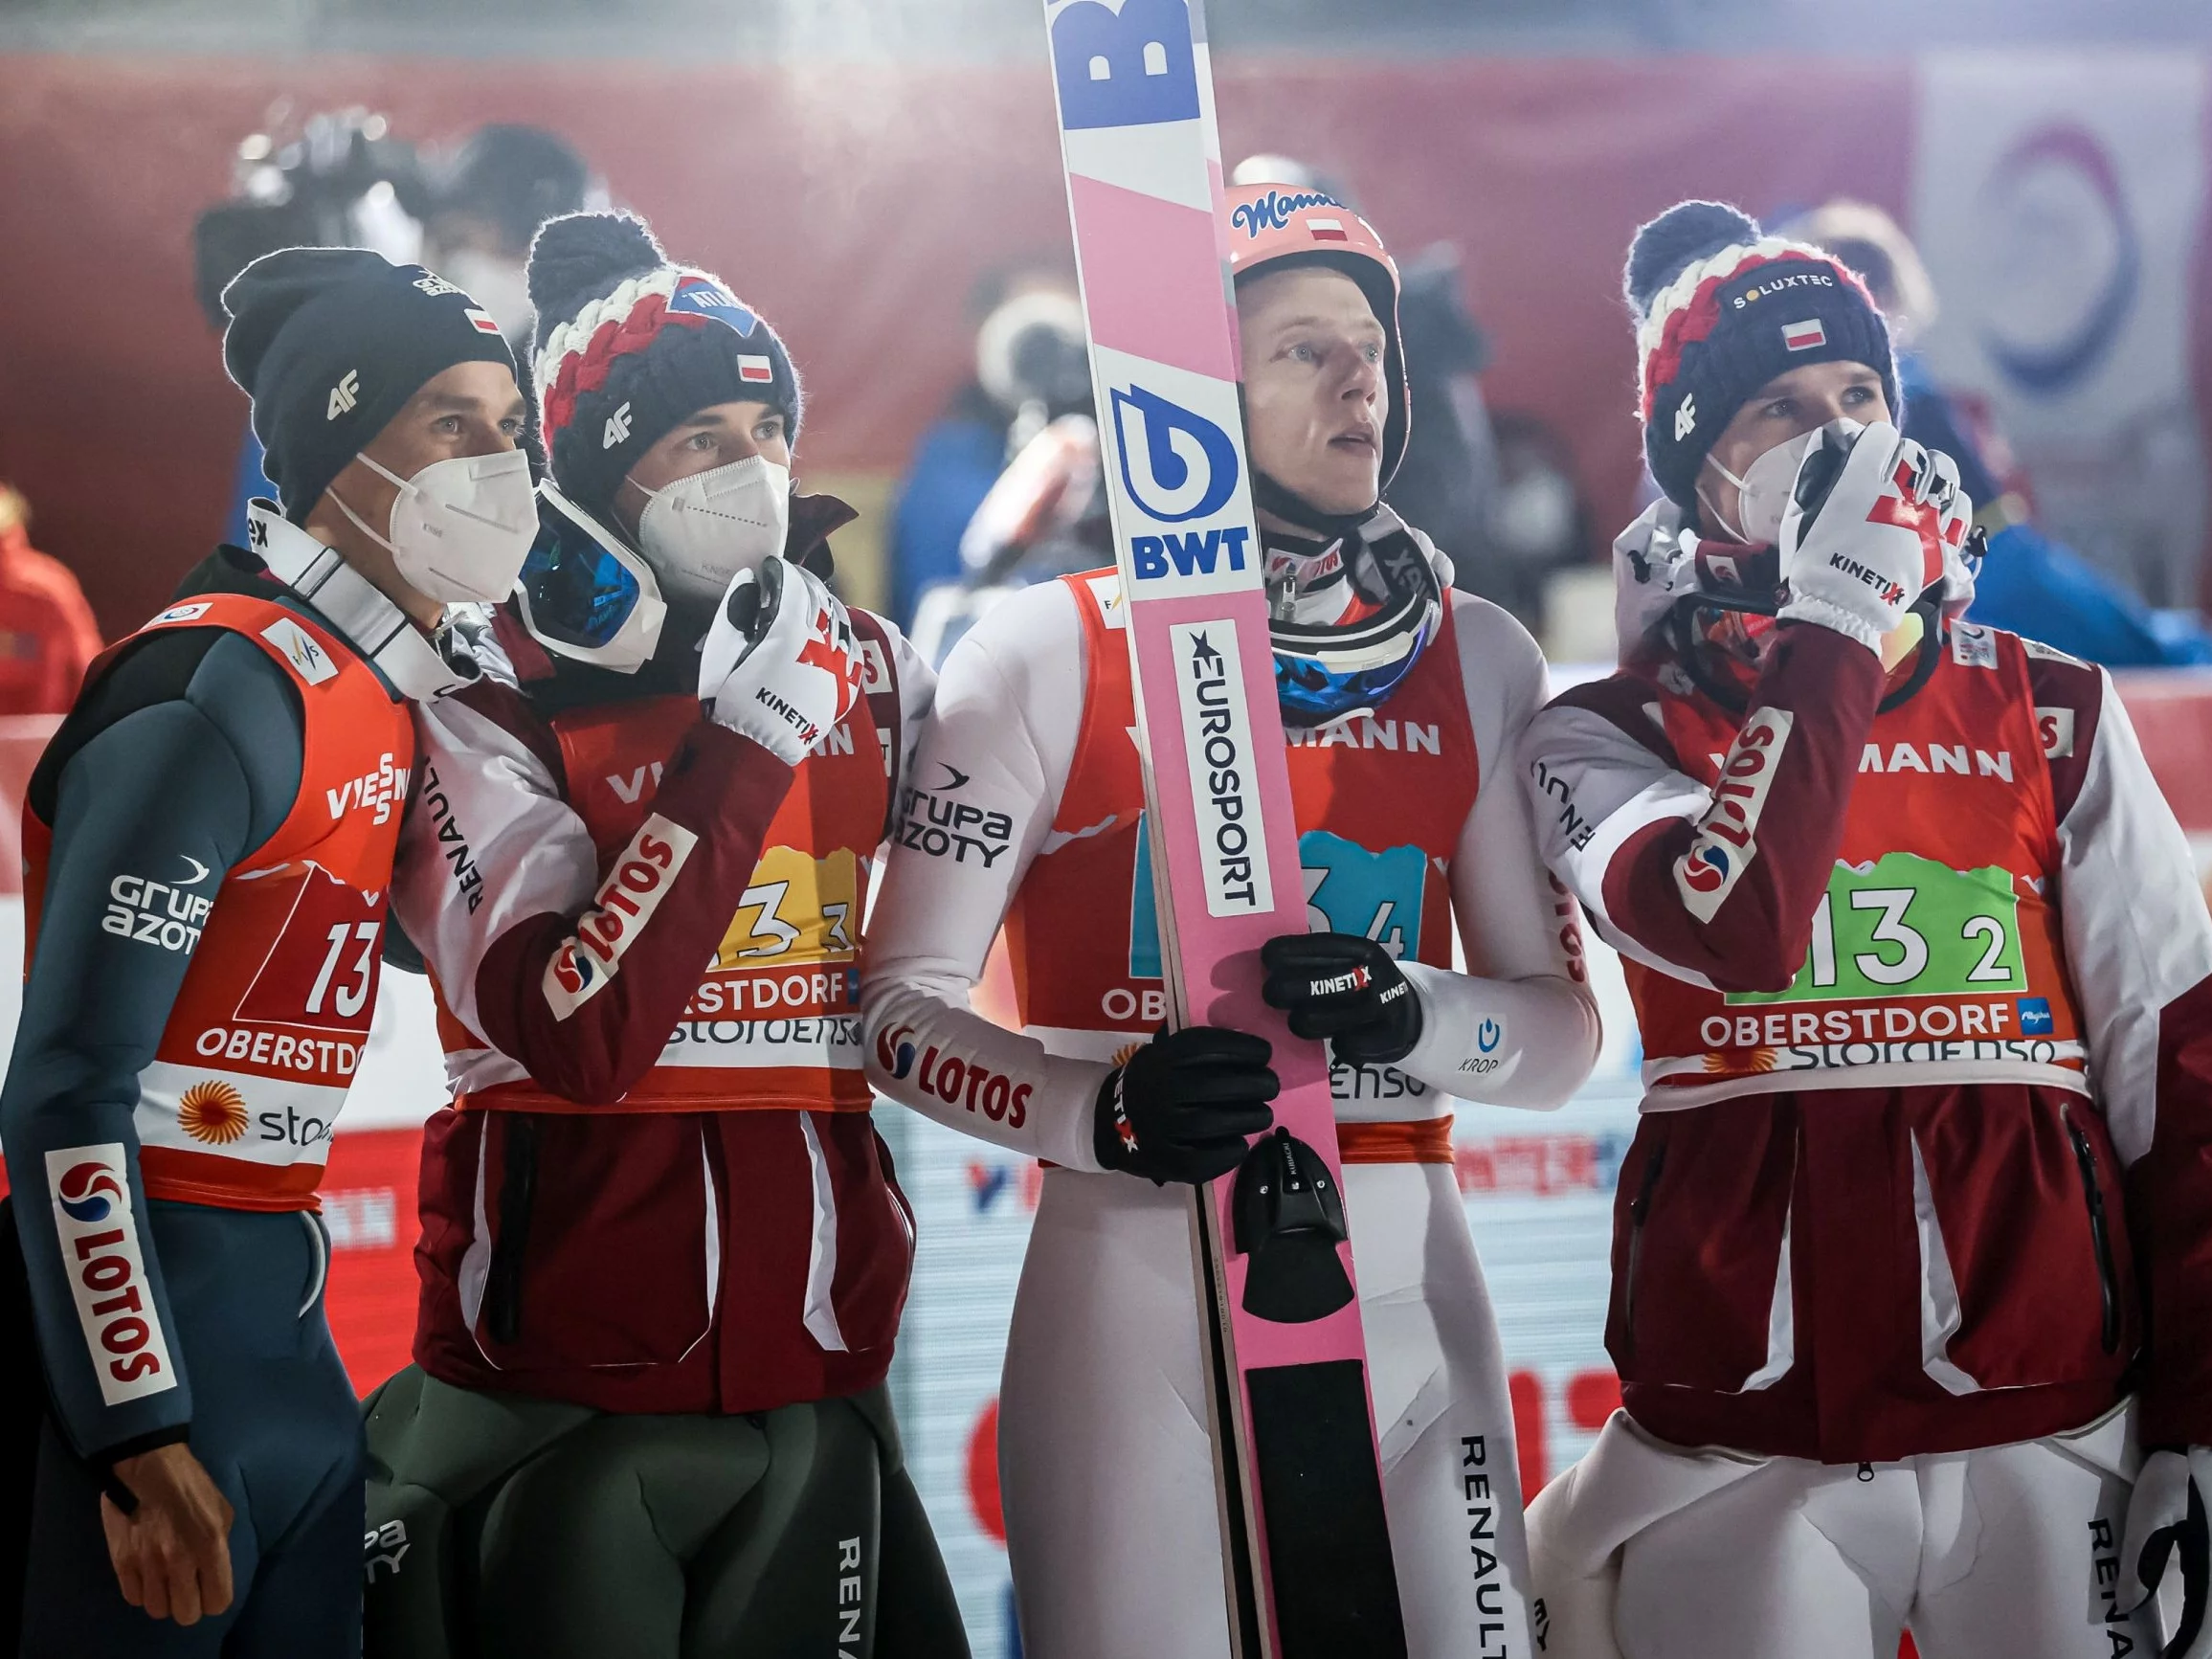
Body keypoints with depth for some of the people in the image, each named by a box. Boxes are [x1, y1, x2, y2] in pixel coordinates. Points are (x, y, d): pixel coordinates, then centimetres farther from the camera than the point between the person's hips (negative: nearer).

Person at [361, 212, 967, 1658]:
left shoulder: (875, 674, 6)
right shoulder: (491, 709, -9)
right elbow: (570, 1039, -21)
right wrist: (740, 742, -23)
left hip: (815, 1355, 5)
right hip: (566, 1368, -4)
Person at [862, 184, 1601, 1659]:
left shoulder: (1476, 660, 10)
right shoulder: (1051, 652, -1)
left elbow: (1564, 1029, 10)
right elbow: (904, 1008, -2)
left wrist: (1413, 1015, -12)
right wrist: (1105, 1112, -20)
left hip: (1404, 1294, 3)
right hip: (1137, 1277, -3)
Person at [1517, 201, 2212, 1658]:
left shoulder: (2056, 717, 9)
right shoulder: (1609, 736, 4)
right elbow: (1734, 937, -17)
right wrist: (1832, 623, -13)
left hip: (2050, 1425, 2)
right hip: (1744, 1444, -1)